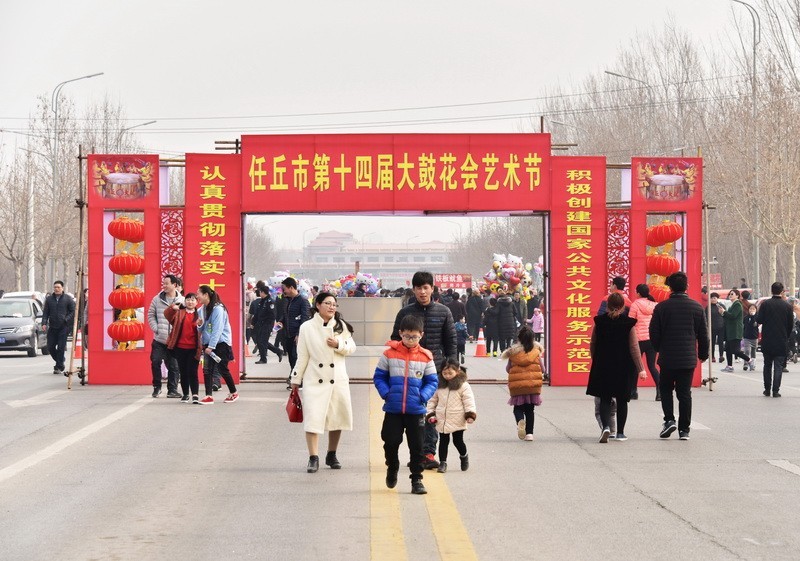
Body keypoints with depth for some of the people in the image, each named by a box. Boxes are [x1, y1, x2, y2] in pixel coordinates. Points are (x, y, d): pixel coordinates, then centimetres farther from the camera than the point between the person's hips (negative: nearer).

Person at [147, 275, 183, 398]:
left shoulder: (182, 301, -3)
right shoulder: (157, 299, 5)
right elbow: (151, 315, 10)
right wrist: (155, 328, -3)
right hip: (159, 340, 2)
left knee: (174, 366, 3)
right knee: (155, 362, -3)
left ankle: (172, 390, 13)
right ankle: (156, 387, 13)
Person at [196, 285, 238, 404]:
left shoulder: (218, 309, -15)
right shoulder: (202, 309, 7)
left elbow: (217, 329, -19)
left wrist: (211, 346, -22)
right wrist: (199, 325, -8)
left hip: (220, 343, -7)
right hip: (208, 344, 7)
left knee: (222, 369, -1)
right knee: (207, 370, -3)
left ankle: (234, 393, 17)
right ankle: (209, 396, -3)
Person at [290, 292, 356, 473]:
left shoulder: (341, 326, 5)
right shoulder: (307, 327, -1)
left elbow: (352, 347, 8)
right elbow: (302, 356, 2)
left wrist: (338, 345, -12)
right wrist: (295, 380, 4)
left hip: (338, 380, 3)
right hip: (315, 380, -3)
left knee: (337, 418, 8)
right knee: (312, 418, -10)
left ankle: (332, 456, 23)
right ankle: (313, 458, -5)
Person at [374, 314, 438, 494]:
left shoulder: (426, 357, 0)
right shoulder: (389, 354, -1)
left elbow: (432, 381, 6)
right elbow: (379, 377, 5)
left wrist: (423, 396, -11)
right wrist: (385, 393, -10)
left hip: (416, 410, 0)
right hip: (393, 409, 0)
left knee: (417, 446, 4)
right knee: (391, 442, 5)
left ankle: (417, 479, 13)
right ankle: (392, 469, 32)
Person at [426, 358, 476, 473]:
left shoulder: (463, 386, -7)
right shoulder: (439, 385, 4)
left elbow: (469, 401, -9)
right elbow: (432, 400, 11)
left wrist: (470, 414, -19)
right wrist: (430, 414, 4)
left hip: (457, 421, -3)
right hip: (441, 420, 3)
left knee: (458, 441, 6)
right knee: (443, 442, 9)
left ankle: (464, 456, 33)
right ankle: (442, 462, 18)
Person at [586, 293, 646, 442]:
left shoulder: (599, 322, -2)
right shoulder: (628, 324, -7)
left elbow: (592, 345, 6)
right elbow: (634, 347, -8)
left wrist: (596, 361, 23)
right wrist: (640, 368, -6)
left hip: (603, 367, 1)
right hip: (623, 368, -1)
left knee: (604, 399, 5)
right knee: (622, 400, 11)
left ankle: (606, 426, -18)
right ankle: (620, 432, 14)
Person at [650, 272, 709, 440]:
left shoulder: (661, 307, -7)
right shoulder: (697, 307, -1)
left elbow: (654, 333, -3)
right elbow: (703, 334, 4)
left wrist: (659, 350, 15)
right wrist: (703, 354, 18)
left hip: (667, 358, -1)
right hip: (688, 358, 1)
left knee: (666, 390, 14)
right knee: (684, 393, 6)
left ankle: (669, 420, -2)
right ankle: (684, 429, 6)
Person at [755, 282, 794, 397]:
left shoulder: (765, 304, -8)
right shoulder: (787, 306, -5)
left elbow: (759, 320, -9)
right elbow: (791, 324, 0)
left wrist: (758, 310, 9)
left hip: (767, 341, 1)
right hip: (782, 342, -1)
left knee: (767, 366, 15)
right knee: (778, 366, 3)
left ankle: (767, 389, 16)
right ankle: (775, 391, -4)